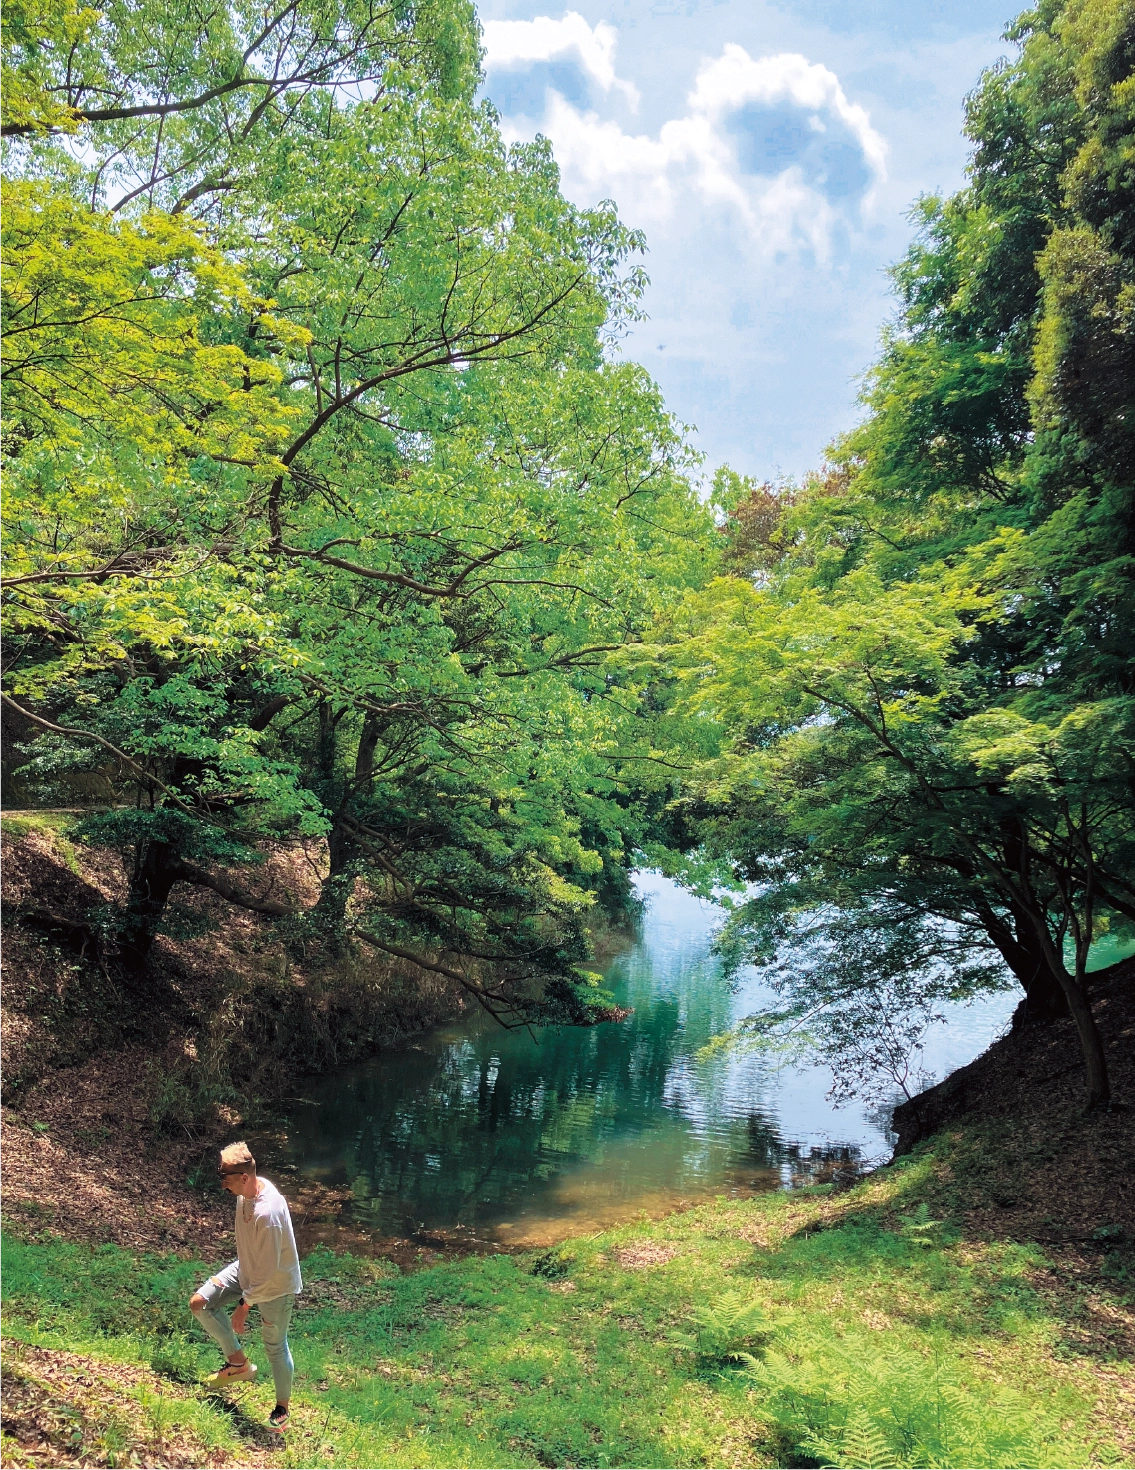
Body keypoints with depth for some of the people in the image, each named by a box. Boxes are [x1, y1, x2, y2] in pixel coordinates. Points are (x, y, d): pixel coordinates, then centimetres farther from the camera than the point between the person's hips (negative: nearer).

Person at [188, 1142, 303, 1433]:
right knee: (200, 1303, 3)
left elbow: (268, 1270, -29)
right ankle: (238, 1362, 18)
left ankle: (282, 1407, 34)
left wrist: (244, 1305, -18)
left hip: (276, 1285, -8)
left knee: (275, 1345, 8)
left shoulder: (268, 1214, -39)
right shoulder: (248, 1190, -13)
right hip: (248, 1268, 8)